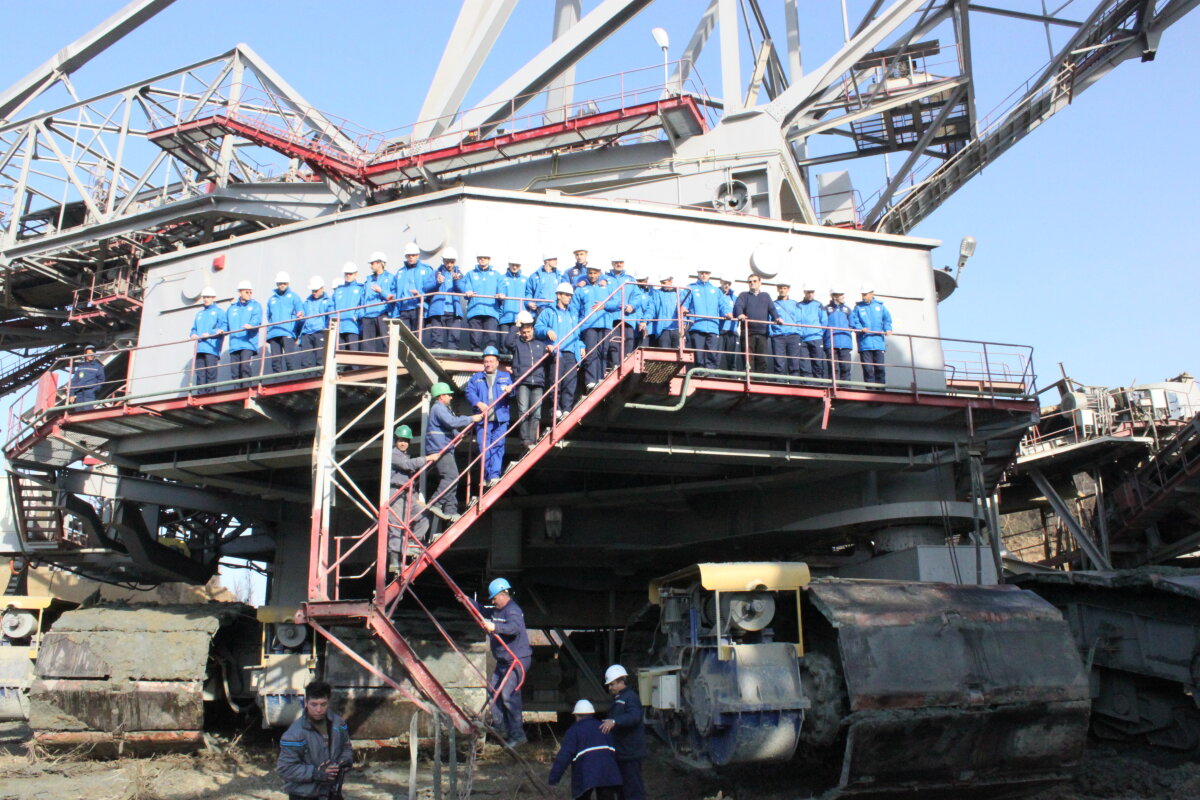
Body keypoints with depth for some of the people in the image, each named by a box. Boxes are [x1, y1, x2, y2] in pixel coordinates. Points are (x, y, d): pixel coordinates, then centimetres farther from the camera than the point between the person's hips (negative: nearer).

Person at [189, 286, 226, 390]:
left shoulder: (219, 311, 8)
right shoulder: (199, 314, 27)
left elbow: (224, 328, -5)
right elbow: (194, 328, 27)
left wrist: (209, 334, -15)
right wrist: (194, 334, 4)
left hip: (212, 348, -6)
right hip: (199, 348, 6)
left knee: (211, 373, -11)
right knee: (199, 374, -1)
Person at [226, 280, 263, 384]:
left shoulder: (256, 305, 11)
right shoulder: (232, 307, 23)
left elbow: (257, 320, -6)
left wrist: (251, 325, -27)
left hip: (248, 343, -4)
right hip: (234, 344, 4)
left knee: (246, 366, -19)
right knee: (234, 370, 0)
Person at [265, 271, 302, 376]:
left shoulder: (293, 296, 12)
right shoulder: (271, 299, 24)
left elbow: (299, 314, 5)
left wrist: (300, 316, -19)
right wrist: (267, 336, 22)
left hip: (288, 333, -4)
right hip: (274, 334, 4)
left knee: (289, 358, -15)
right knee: (275, 360, -1)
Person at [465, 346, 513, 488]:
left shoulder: (505, 376, 18)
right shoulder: (476, 378, 18)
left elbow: (514, 390, 7)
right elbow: (469, 392, 4)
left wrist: (510, 390, -17)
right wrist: (478, 403, -15)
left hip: (500, 419, -1)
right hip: (482, 419, 1)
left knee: (497, 446, -10)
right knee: (484, 448, -3)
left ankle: (495, 475, -14)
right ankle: (486, 477, 4)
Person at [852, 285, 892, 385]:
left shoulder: (880, 306, 14)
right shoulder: (858, 307, 9)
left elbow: (887, 319, 10)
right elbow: (853, 321, 0)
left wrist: (888, 329, -9)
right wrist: (860, 328, -18)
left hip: (879, 342, 1)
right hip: (864, 343, -1)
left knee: (880, 368, -1)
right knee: (868, 369, -2)